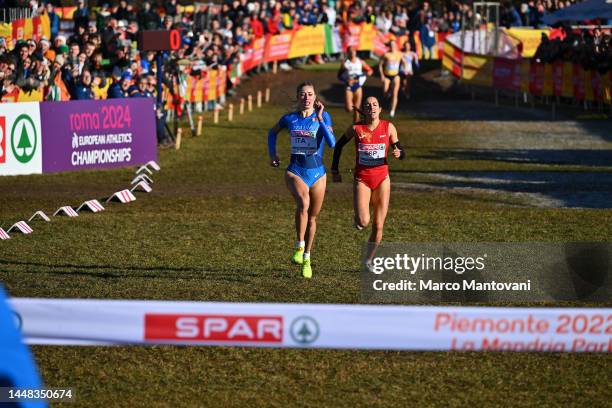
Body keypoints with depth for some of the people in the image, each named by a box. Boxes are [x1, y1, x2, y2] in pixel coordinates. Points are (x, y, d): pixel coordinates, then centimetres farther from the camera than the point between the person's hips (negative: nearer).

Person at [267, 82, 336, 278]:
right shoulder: (289, 119, 2)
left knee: (312, 217, 12)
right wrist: (272, 154, 13)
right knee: (303, 203, -32)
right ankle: (299, 246, -21)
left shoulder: (323, 117, -4)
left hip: (317, 172, 1)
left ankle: (306, 259, 29)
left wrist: (320, 119, -24)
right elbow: (273, 132, 23)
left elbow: (332, 143, -19)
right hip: (295, 171, -1)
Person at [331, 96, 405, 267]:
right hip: (362, 179, -2)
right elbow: (339, 145, 9)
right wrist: (334, 170, 8)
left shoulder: (388, 127, -2)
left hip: (382, 179, 2)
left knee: (378, 226, 3)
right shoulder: (356, 129, -6)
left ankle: (368, 261, 21)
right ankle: (358, 218, 18)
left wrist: (398, 153, -19)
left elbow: (401, 151, 5)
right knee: (363, 222, -19)